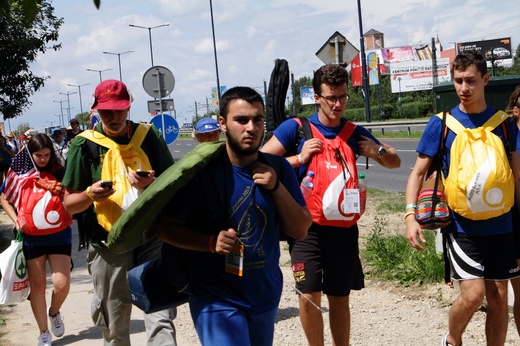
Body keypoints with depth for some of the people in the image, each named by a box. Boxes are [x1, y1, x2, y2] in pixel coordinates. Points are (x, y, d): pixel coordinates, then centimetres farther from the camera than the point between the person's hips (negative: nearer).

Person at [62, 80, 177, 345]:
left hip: (151, 238, 0)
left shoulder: (149, 136, 3)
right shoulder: (84, 145, 1)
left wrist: (151, 184, -17)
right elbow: (69, 203, 3)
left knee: (160, 318, -10)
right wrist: (89, 195, -20)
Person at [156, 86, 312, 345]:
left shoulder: (278, 169, -1)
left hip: (266, 295, 4)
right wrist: (211, 242, -23)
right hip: (217, 300, -4)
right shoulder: (202, 170, -12)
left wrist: (276, 186, -15)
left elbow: (300, 230, -2)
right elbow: (167, 227, -7)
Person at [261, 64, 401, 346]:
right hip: (307, 225, -3)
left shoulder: (355, 133, 7)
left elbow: (395, 162, 17)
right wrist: (299, 159, -16)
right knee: (309, 295, -8)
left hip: (343, 226, 3)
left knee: (340, 298, 10)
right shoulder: (295, 129, -4)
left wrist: (377, 151, -4)